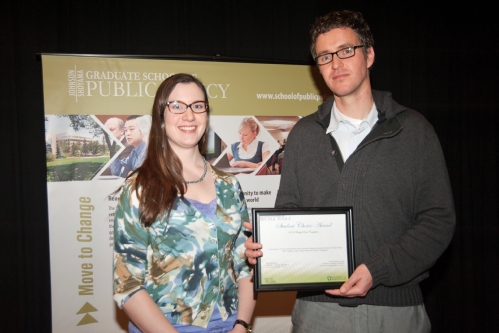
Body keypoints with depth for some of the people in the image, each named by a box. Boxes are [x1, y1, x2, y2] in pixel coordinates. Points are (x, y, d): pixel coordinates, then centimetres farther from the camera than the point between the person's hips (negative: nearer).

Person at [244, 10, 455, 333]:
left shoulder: (413, 130, 0)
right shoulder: (303, 134, 7)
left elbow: (438, 219, -4)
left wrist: (377, 270, -15)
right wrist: (264, 245, -11)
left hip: (396, 306, -1)